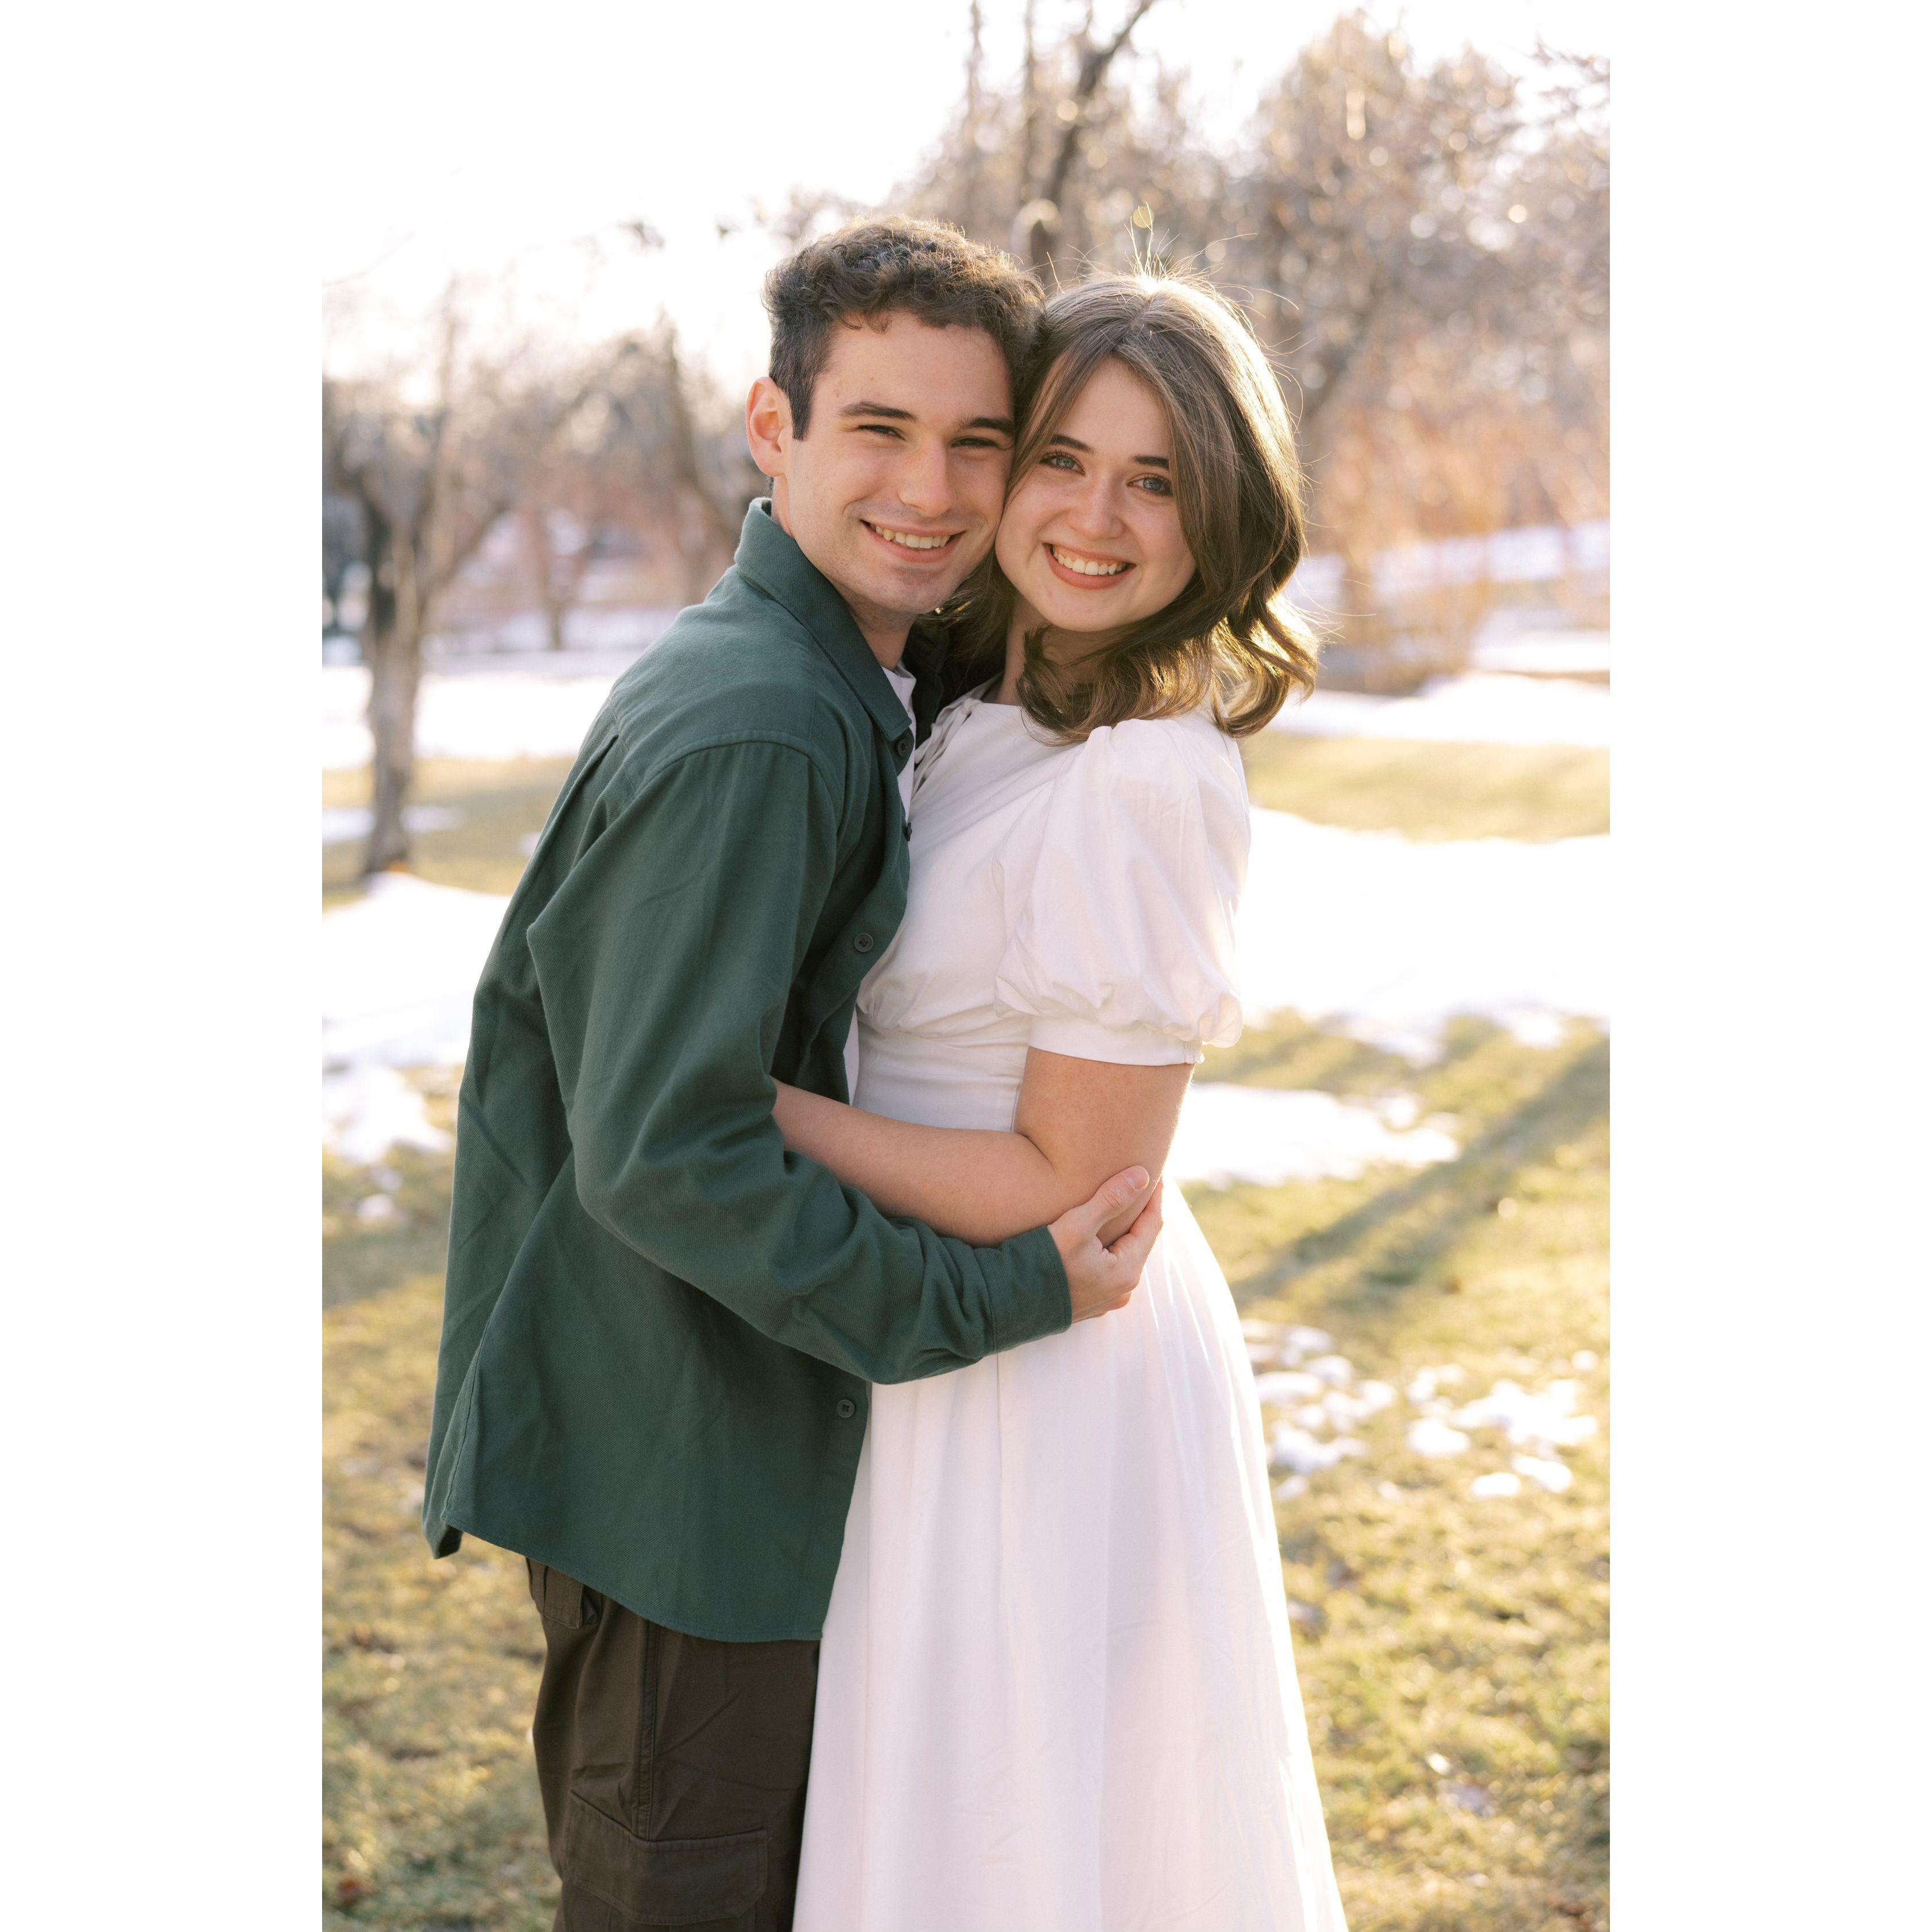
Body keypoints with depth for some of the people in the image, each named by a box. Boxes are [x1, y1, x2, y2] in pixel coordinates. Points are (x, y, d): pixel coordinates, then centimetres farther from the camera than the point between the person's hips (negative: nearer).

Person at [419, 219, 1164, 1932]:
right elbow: (664, 1154, -27)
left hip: (762, 1430, 10)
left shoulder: (868, 692, 9)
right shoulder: (743, 731, -25)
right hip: (681, 1469, -10)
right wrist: (1000, 1298, -21)